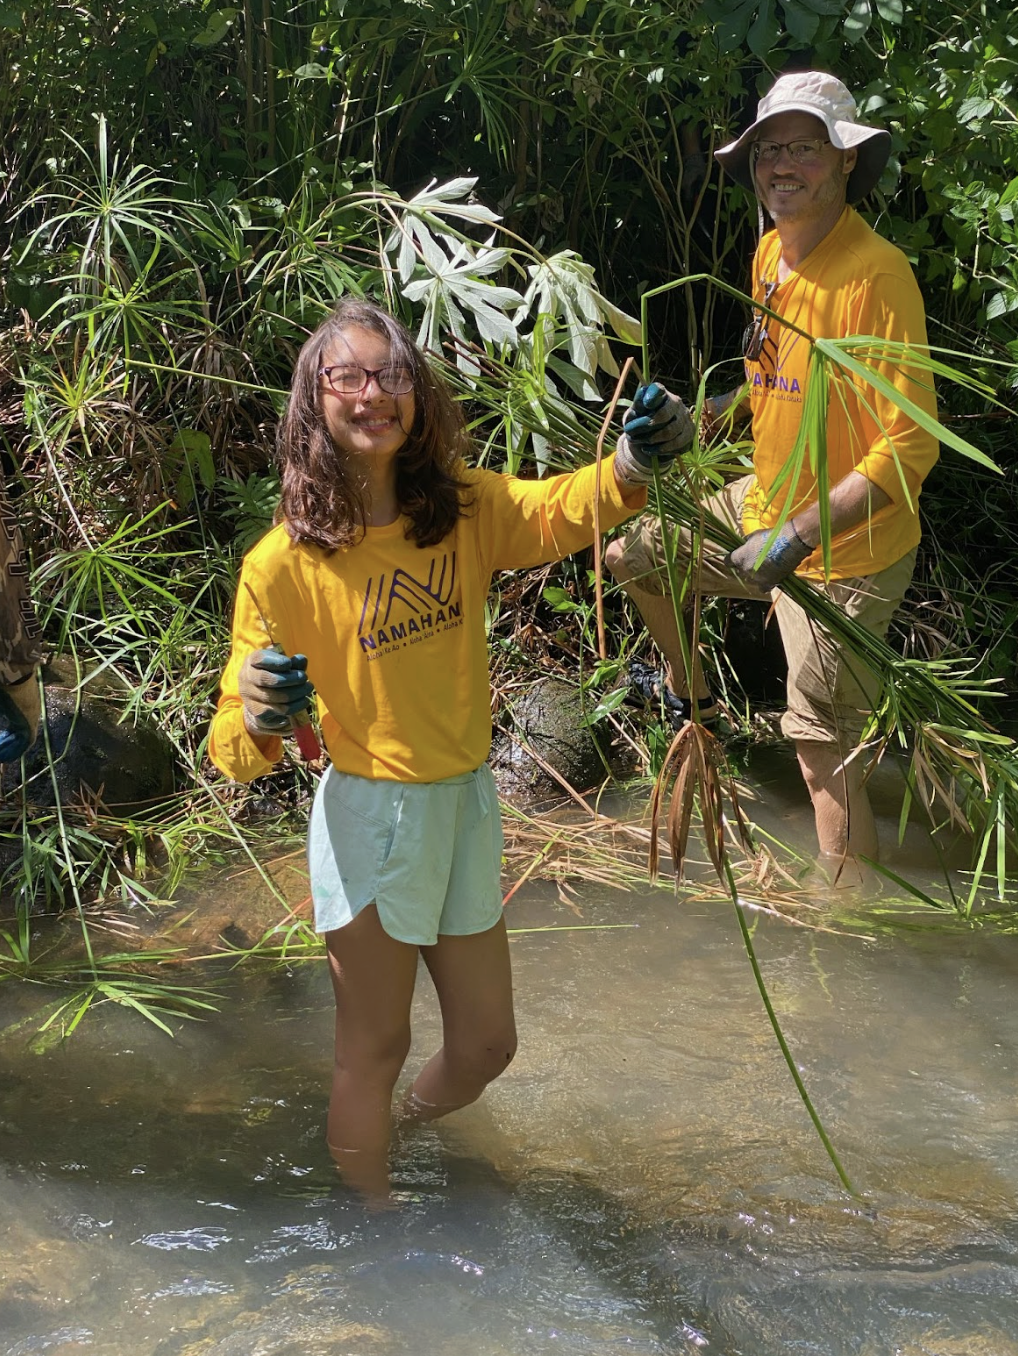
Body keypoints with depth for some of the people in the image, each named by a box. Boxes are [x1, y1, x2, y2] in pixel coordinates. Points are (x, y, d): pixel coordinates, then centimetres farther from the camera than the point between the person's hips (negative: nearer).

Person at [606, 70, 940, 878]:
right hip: (769, 505, 8)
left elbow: (910, 447, -27)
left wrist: (796, 537, -31)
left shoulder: (876, 274, -24)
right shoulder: (770, 253, 3)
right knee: (632, 556, 21)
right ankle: (688, 692, 45)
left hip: (843, 556, -8)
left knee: (823, 750, -4)